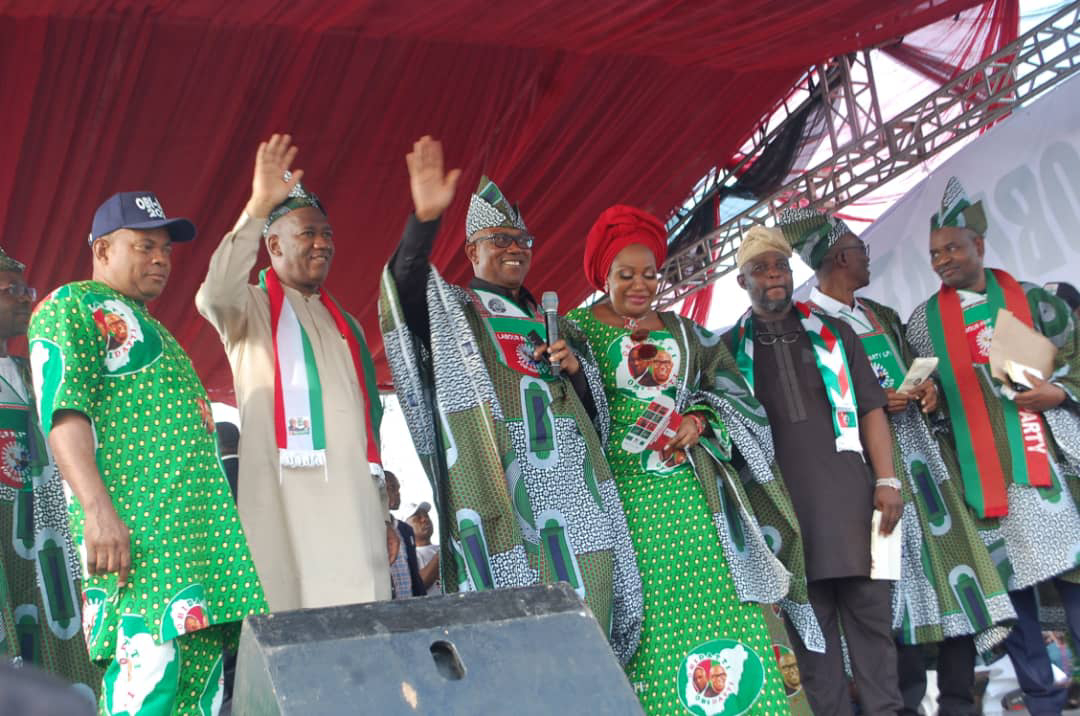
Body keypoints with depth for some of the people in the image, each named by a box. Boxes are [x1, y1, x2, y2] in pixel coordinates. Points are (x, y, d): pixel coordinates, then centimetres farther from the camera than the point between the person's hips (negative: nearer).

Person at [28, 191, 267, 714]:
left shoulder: (149, 328, 31)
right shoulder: (71, 306, 4)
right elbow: (63, 411, -11)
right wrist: (97, 510, -23)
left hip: (201, 529, 9)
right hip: (136, 532, -9)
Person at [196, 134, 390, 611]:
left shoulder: (344, 323, 24)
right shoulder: (251, 308, 7)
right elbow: (214, 295, -20)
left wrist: (383, 512, 21)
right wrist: (258, 208, -26)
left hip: (354, 503, 6)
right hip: (286, 501, -6)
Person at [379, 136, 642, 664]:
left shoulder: (550, 324, 26)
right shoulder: (451, 311, 11)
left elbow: (594, 410, 24)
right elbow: (407, 281, -13)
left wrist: (575, 369, 3)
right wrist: (425, 218, -29)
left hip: (570, 481, 5)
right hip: (499, 479, -5)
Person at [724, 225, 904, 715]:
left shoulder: (832, 333, 12)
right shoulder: (730, 347, 9)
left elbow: (870, 408, 10)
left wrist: (886, 479, 0)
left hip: (847, 489, 1)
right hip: (780, 500, -1)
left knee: (870, 608, 1)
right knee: (808, 618, 1)